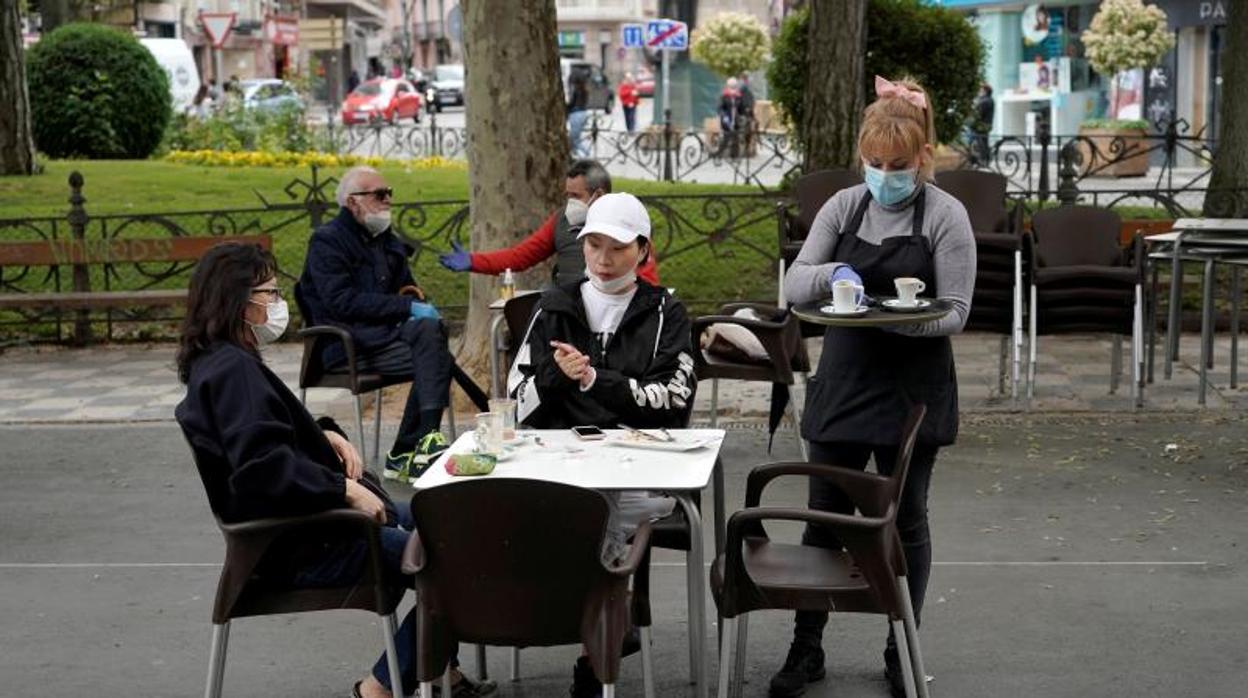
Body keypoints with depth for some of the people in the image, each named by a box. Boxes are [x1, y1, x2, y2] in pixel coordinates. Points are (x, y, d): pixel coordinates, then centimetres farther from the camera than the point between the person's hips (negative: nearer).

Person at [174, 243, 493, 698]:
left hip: (293, 522, 11)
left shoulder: (216, 362, 10)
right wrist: (347, 489, -24)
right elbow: (264, 466, -31)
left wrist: (326, 435, 8)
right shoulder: (233, 370, -22)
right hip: (298, 549, -11)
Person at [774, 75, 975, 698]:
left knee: (905, 522, 9)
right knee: (824, 518, 7)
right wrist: (832, 274, -22)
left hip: (913, 390, -3)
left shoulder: (945, 216, -7)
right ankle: (806, 648, 20)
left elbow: (955, 313, -10)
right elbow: (793, 285, -1)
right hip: (843, 383, 3)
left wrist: (895, 318, -27)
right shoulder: (844, 206, 3)